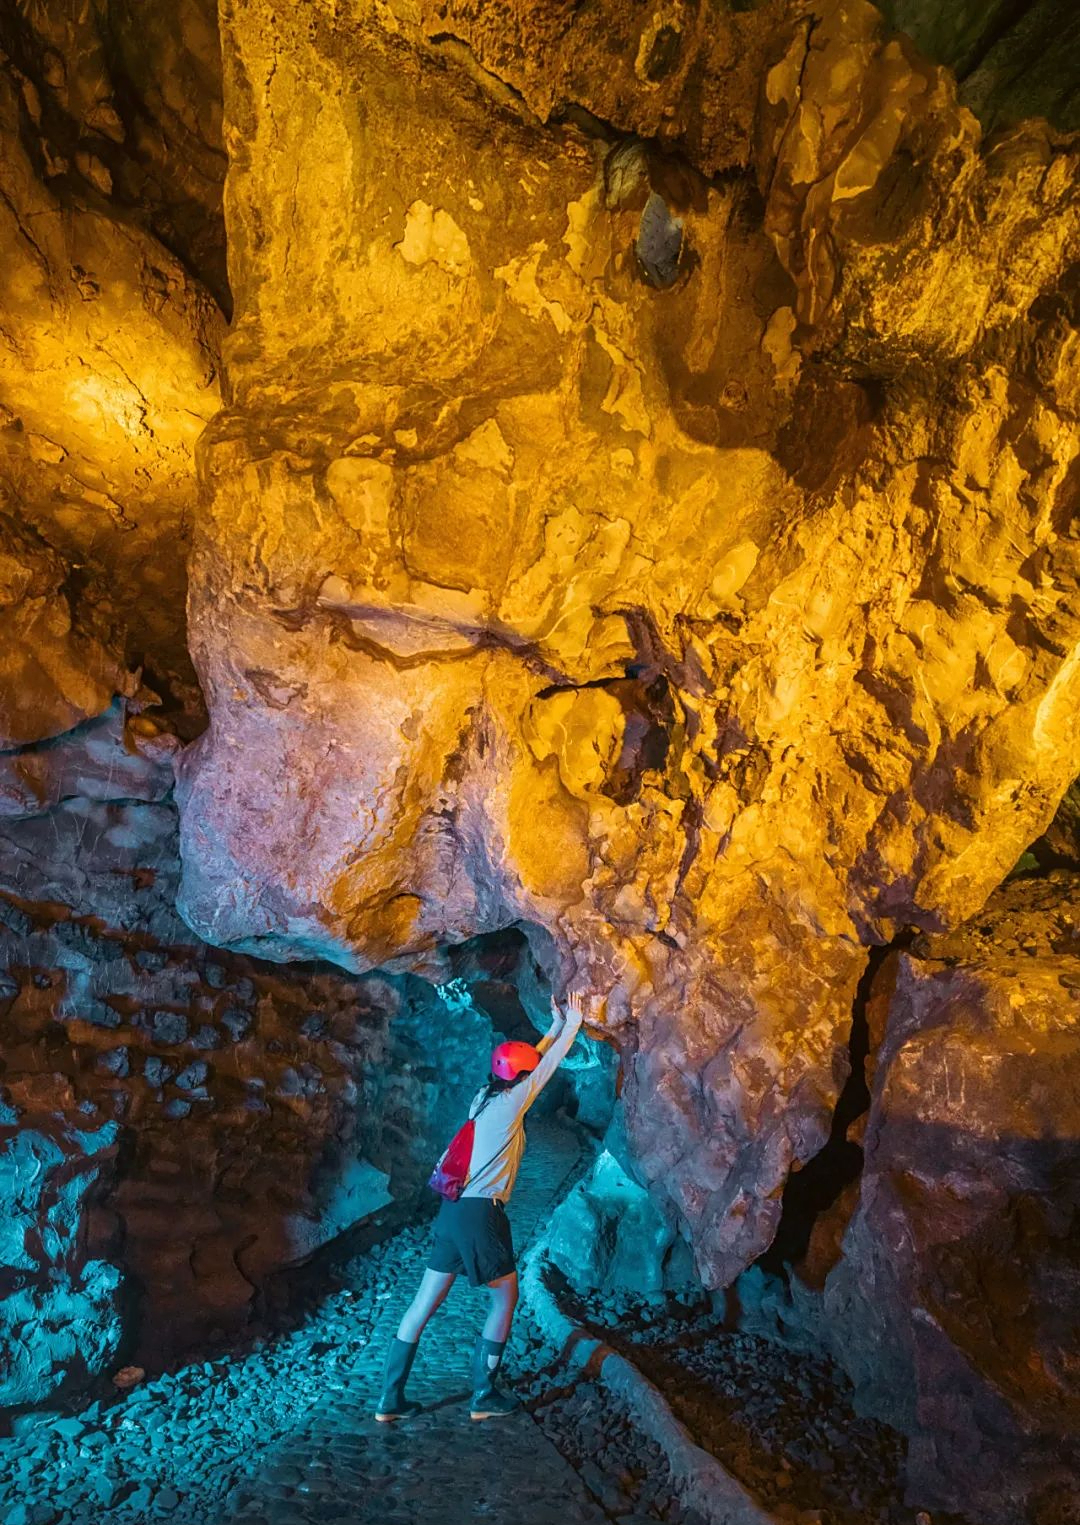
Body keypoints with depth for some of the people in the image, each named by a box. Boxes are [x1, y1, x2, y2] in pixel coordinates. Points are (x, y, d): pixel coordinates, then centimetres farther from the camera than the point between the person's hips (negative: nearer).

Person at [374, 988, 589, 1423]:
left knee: (427, 1300, 10)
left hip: (454, 1208, 8)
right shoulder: (511, 1103, -10)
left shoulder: (485, 1097, 11)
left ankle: (391, 1398, 14)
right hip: (481, 1213, -8)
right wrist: (572, 1026, 6)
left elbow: (531, 1061, 24)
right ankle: (484, 1396, 15)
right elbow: (547, 1065, -3)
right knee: (505, 1297, 11)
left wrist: (554, 1029, 27)